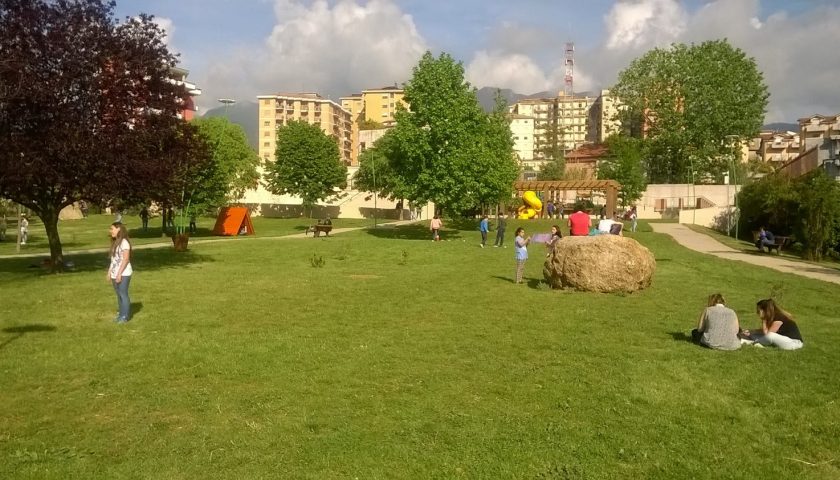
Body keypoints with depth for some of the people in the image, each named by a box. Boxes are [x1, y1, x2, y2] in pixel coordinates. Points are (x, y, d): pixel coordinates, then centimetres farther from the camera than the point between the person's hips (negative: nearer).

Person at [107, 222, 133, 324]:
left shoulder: (124, 242, -12)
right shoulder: (115, 242, 14)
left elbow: (126, 259, -17)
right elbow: (113, 259, 17)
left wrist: (119, 273, -18)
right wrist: (109, 272, 11)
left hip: (123, 274, -8)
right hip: (115, 274, 8)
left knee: (123, 294, -4)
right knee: (119, 294, 12)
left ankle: (125, 316, 2)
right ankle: (121, 314, 20)